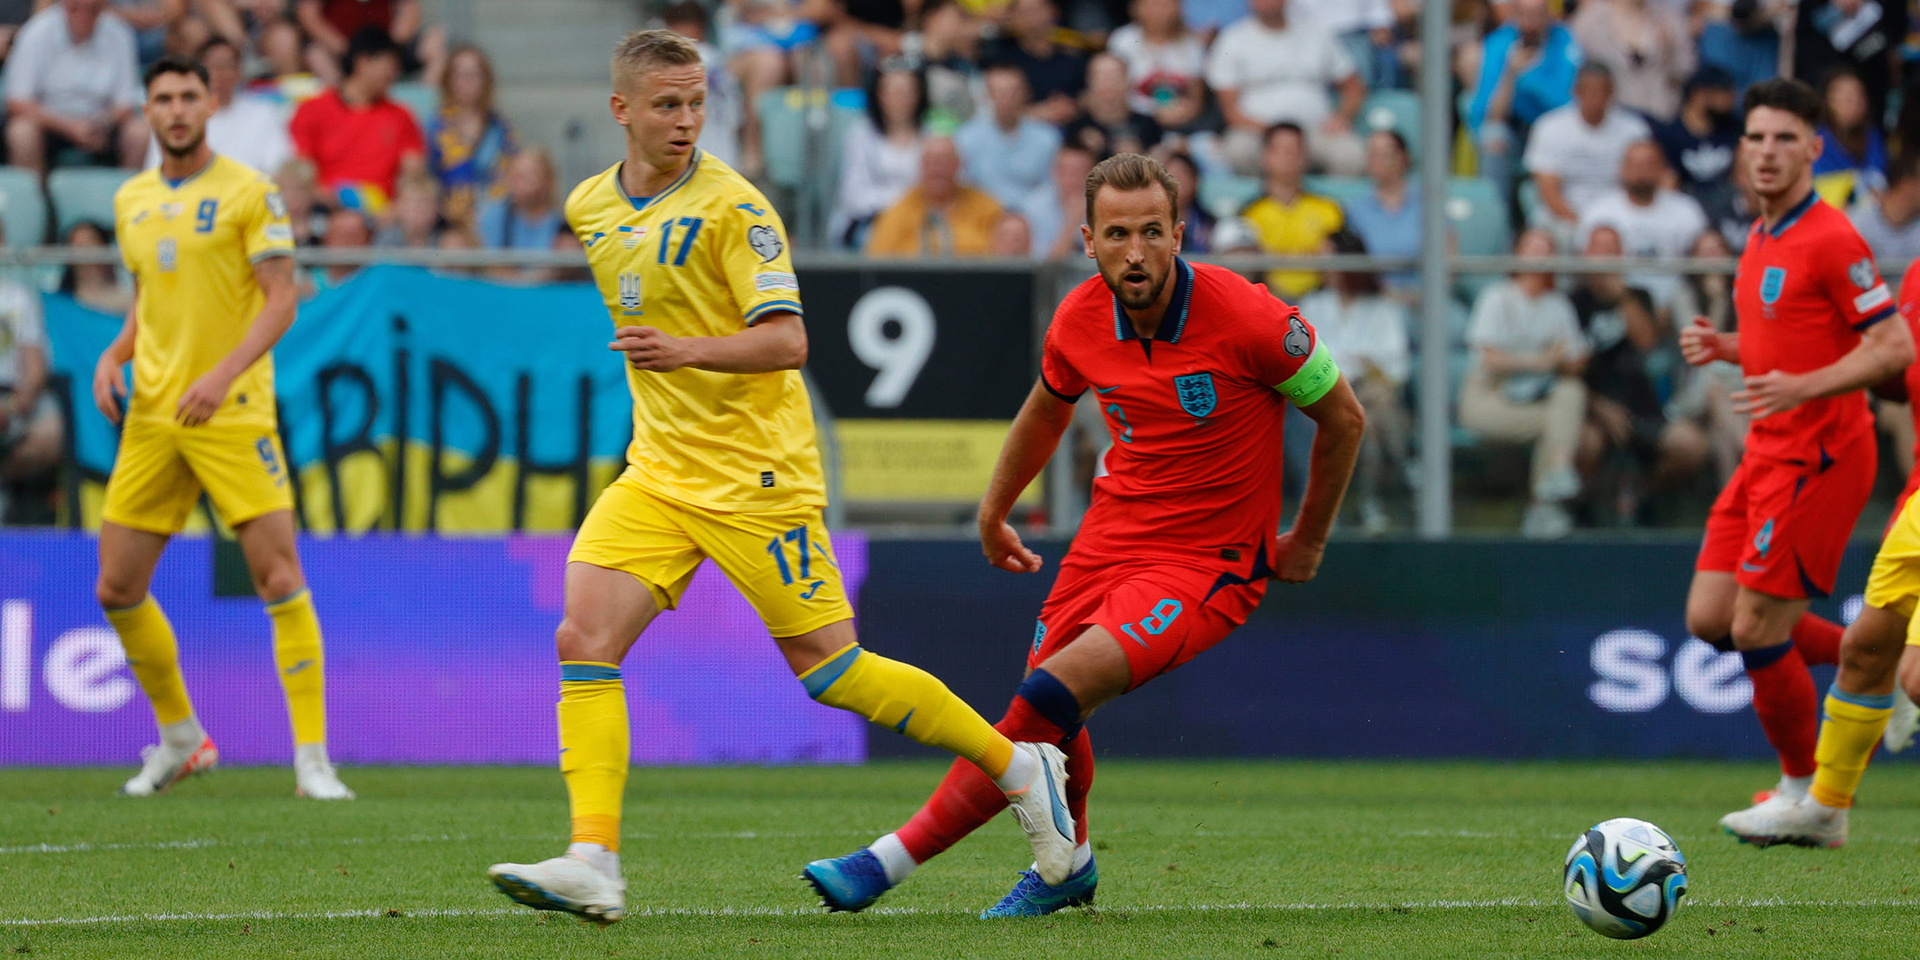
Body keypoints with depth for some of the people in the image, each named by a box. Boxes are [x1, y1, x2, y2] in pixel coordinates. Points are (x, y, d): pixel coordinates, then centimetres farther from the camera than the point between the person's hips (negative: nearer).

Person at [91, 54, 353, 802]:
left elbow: (281, 300, -9)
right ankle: (180, 740, 23)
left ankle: (312, 759, -9)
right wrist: (113, 356, 6)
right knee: (117, 588, 4)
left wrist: (224, 373, -21)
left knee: (280, 578, -13)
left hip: (232, 411, -6)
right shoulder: (132, 201, 13)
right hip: (150, 417, 6)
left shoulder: (247, 192, -4)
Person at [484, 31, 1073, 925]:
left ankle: (1019, 766, 14)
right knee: (584, 641, -13)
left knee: (829, 667, -3)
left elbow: (787, 340, -19)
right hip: (657, 473, 6)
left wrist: (687, 352, -32)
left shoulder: (732, 205, -13)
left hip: (756, 476, -6)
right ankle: (594, 863, -17)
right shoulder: (589, 207, 8)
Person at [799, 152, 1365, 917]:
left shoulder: (1244, 316, -20)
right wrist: (993, 511, 28)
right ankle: (1067, 864, 35)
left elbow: (1343, 417, -5)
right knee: (1049, 704, 4)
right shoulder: (1080, 320, -6)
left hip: (1209, 563, -6)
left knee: (1058, 690, -21)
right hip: (1114, 532, 6)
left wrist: (1308, 541, 5)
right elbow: (1046, 410, 19)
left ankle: (894, 859, -16)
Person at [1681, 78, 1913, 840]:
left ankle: (1804, 792, 9)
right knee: (1708, 618, 7)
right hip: (1769, 454, 9)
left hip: (1816, 456, -9)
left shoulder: (1830, 240, -14)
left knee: (1756, 629, -7)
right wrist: (1724, 347, 7)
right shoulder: (1763, 238, 14)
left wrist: (1801, 387, -28)